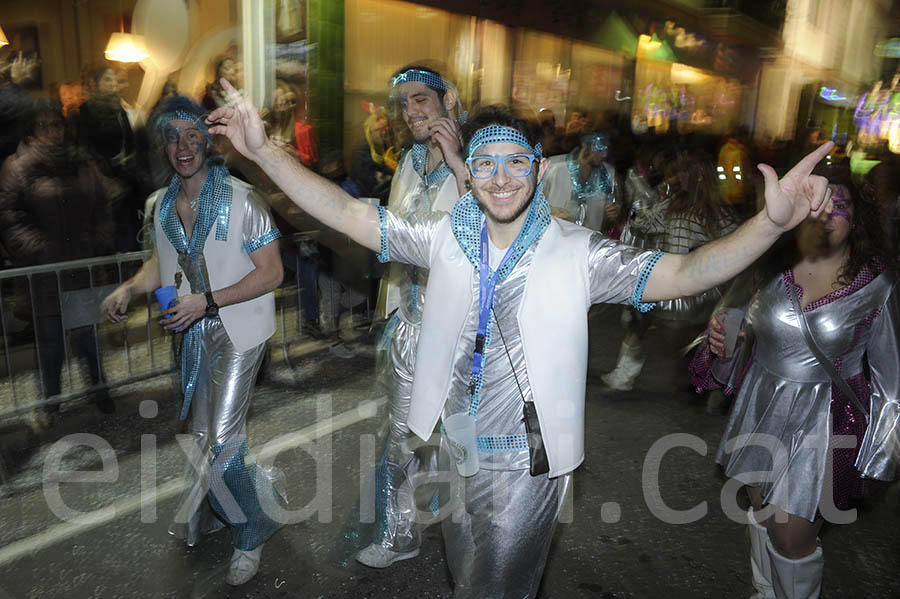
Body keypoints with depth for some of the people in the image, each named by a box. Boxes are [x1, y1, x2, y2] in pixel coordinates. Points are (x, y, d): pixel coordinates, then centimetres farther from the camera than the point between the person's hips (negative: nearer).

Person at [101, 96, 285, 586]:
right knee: (205, 434, 16)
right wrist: (129, 289, -2)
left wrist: (207, 301, -25)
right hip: (193, 333, 7)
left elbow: (271, 273, -17)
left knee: (221, 439, -9)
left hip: (237, 332, -7)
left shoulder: (241, 200, -16)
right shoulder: (162, 204, 4)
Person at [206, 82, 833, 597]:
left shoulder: (578, 253, -15)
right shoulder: (446, 236, -7)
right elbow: (349, 214, -6)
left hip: (527, 461, -3)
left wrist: (771, 223, -38)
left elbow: (682, 273, -22)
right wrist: (264, 150, -13)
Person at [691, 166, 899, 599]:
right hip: (762, 405, 4)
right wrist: (722, 327, -7)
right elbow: (744, 310, 15)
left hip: (824, 417, -4)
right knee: (760, 504, 21)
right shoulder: (773, 266, -3)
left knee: (791, 534, -3)